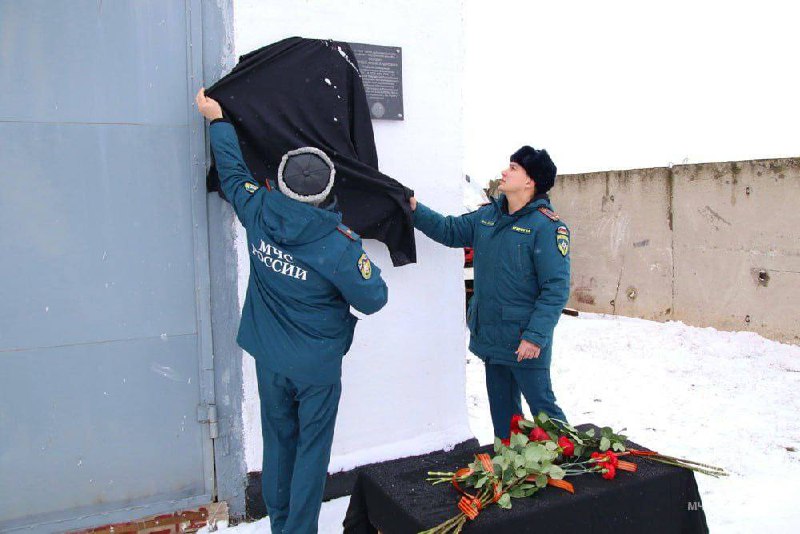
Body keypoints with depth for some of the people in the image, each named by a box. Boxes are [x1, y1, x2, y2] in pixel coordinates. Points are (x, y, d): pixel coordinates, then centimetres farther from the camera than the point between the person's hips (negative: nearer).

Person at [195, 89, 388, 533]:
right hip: (318, 365, -4)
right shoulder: (340, 244, -23)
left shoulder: (259, 214, -12)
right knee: (312, 447, 11)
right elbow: (374, 300, -16)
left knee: (278, 441, 20)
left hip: (270, 359, 5)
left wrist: (218, 120, 20)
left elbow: (234, 173, 7)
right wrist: (365, 263, 3)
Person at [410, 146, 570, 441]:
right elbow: (449, 230, 17)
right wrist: (415, 210, 5)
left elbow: (556, 288, -18)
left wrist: (536, 336, -22)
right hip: (490, 337, 7)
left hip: (526, 341, -7)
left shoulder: (547, 226, -15)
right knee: (502, 409, 21)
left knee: (542, 407, 4)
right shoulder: (487, 215, 6)